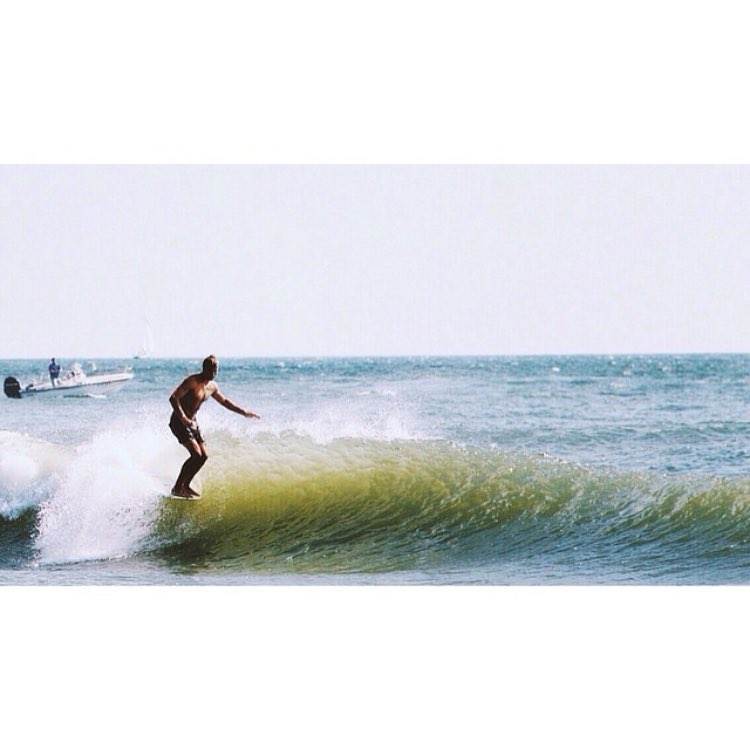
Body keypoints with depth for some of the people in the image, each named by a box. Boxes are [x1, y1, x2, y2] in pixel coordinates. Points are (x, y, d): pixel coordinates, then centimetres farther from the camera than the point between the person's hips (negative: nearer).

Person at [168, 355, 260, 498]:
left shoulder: (212, 387, 6)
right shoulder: (192, 381, -19)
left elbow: (224, 401, 22)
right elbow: (173, 398, -26)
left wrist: (244, 412, 21)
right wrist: (183, 419, -35)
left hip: (192, 422, 8)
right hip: (179, 422, -8)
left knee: (204, 456, 5)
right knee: (196, 455, -19)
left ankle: (185, 485, 19)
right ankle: (177, 488, -11)